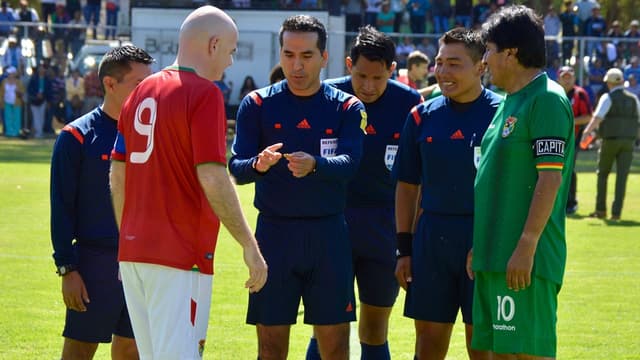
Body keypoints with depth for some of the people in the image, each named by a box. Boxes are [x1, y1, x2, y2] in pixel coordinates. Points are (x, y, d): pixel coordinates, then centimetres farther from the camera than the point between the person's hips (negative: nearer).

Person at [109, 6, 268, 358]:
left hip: (132, 250, 8)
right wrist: (250, 246, -12)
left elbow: (117, 176, 17)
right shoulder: (204, 93, -10)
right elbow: (212, 178, -17)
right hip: (181, 257, -8)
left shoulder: (141, 92, 14)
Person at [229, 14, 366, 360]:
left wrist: (314, 165, -35)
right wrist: (258, 165, -30)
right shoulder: (257, 104, 3)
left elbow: (349, 163, -13)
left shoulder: (347, 107, 3)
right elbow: (236, 168, -6)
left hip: (328, 235, 0)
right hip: (274, 232, 0)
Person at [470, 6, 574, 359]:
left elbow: (550, 180, -18)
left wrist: (526, 247, -22)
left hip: (524, 261, -9)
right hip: (494, 257, 9)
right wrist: (480, 247, 22)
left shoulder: (547, 101, -11)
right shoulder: (509, 103, 18)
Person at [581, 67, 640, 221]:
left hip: (610, 140, -3)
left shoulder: (608, 98, -5)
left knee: (602, 174, 12)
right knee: (622, 176, 0)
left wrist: (587, 131, -28)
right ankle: (616, 212, -5)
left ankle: (601, 209, 13)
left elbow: (597, 117, -20)